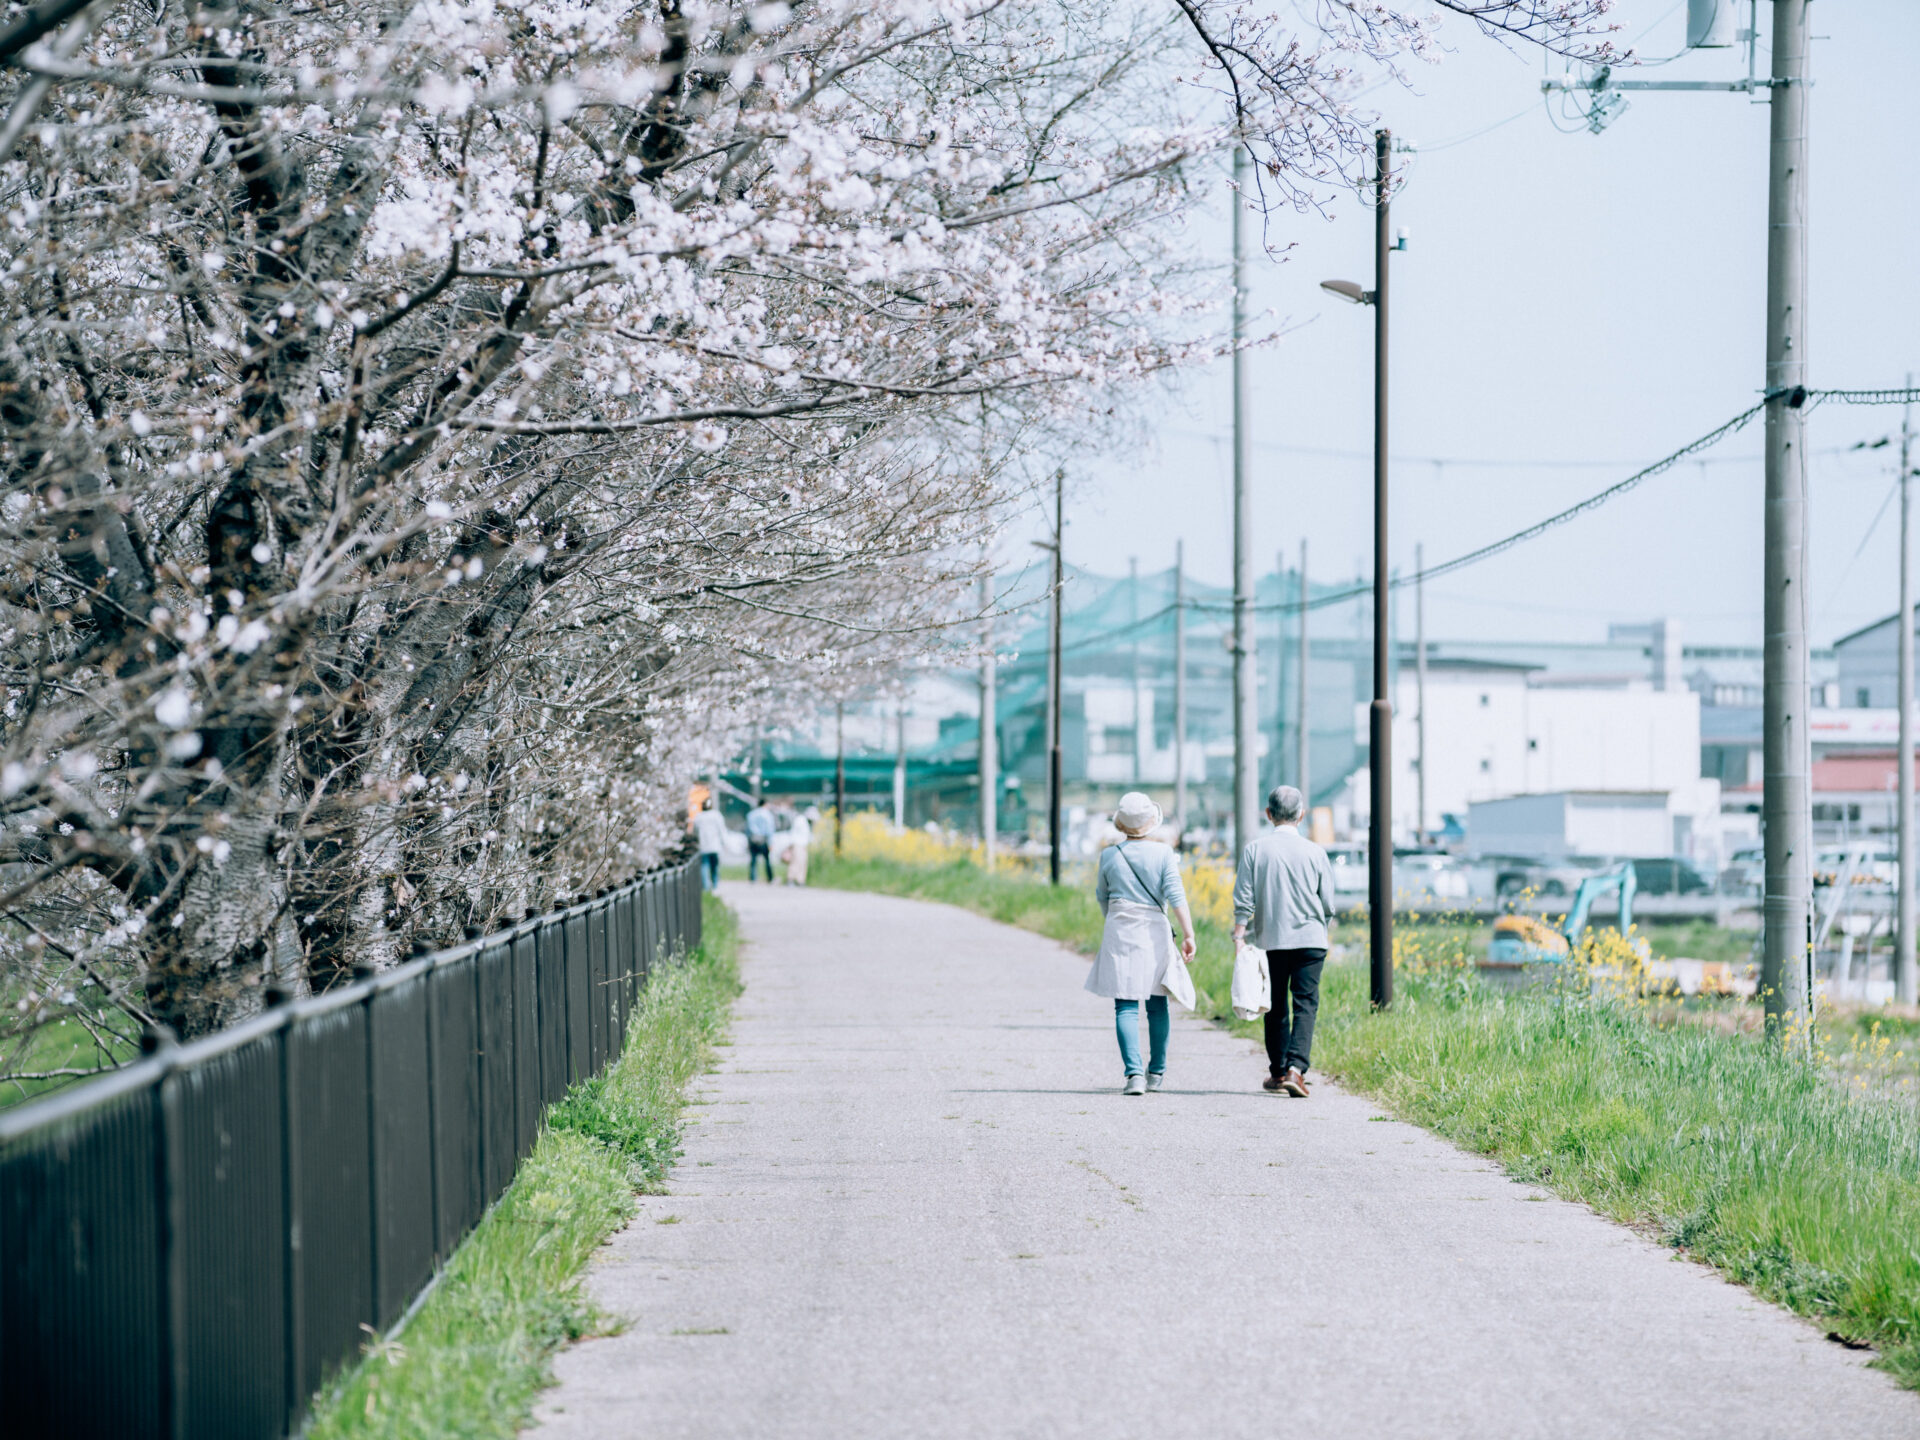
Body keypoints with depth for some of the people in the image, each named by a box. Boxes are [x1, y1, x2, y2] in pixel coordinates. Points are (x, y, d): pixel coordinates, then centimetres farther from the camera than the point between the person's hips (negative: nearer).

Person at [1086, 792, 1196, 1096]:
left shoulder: (1109, 856, 0)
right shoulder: (1163, 854, -3)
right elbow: (1176, 895, -11)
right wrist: (1188, 934, -12)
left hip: (1119, 934, -1)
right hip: (1155, 933, 1)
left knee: (1126, 1007, -2)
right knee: (1157, 1004, 15)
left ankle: (1134, 1073, -17)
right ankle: (1156, 1072, 24)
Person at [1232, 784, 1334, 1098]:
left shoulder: (1255, 850, -3)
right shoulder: (1315, 853, -3)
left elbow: (1243, 901, -6)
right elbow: (1328, 904, 4)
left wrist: (1239, 936, -1)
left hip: (1270, 940, 1)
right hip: (1310, 939, -1)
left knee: (1276, 1007, 14)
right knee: (1305, 1005, -2)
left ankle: (1278, 1072, 23)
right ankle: (1295, 1069, -19)